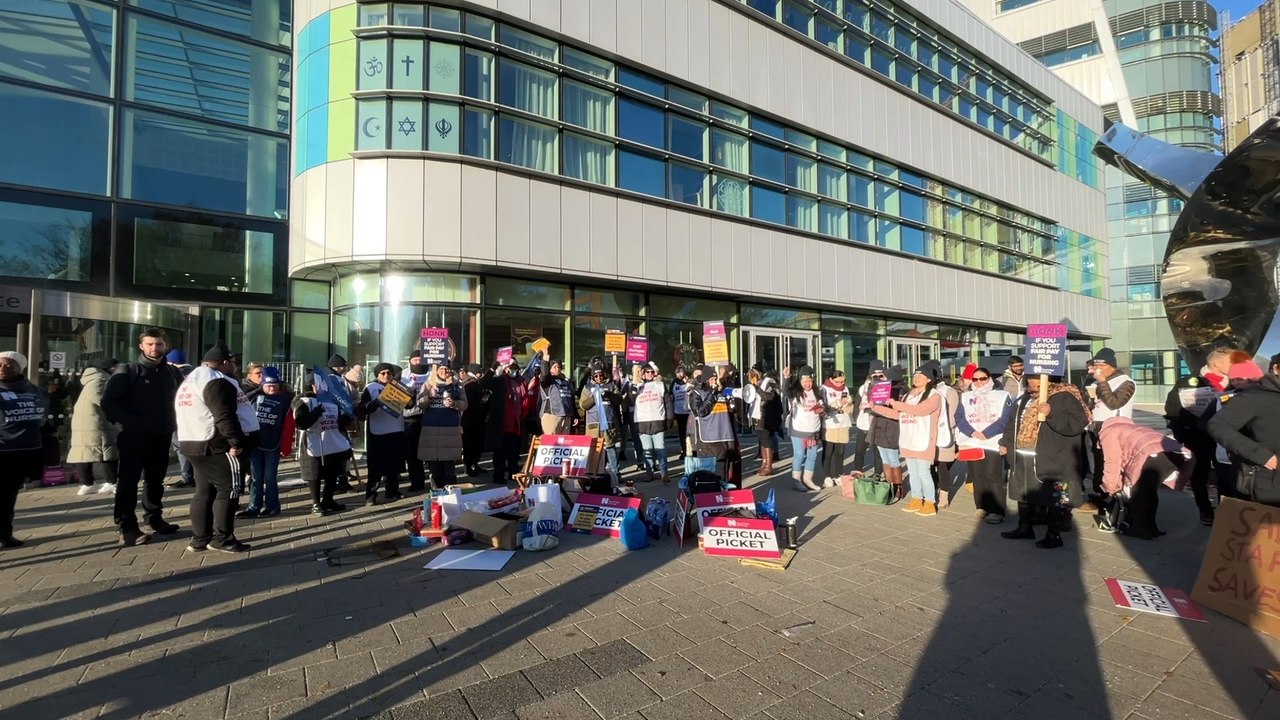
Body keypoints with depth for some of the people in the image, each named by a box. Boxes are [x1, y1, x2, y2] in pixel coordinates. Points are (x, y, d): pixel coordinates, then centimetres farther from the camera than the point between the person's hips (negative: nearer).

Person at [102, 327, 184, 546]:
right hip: (134, 437, -4)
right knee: (128, 482, -3)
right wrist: (129, 422, -16)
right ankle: (127, 528, 0)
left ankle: (155, 519, 27)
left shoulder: (173, 373, 9)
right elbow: (109, 401, -9)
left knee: (155, 480, 15)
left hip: (162, 436, 5)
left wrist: (174, 423, 6)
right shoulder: (128, 371, -4)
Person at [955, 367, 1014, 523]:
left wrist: (985, 434, -15)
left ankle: (997, 511, -5)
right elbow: (959, 418, 5)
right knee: (977, 476, 5)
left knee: (993, 475, -9)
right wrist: (972, 432, -12)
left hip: (993, 442, -3)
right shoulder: (965, 396, 14)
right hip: (972, 443, 3)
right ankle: (982, 507, 15)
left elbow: (1004, 419, -6)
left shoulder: (1002, 395, 6)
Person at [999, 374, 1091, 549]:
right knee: (1024, 494, 17)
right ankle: (1024, 527, 30)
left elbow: (1078, 424, -22)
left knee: (1055, 499, 2)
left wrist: (1052, 414, -30)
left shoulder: (1065, 397, -11)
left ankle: (1054, 535, 14)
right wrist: (1006, 442, 18)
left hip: (1053, 462, -8)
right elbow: (1015, 423, 22)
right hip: (1023, 459, 8)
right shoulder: (1026, 397, 13)